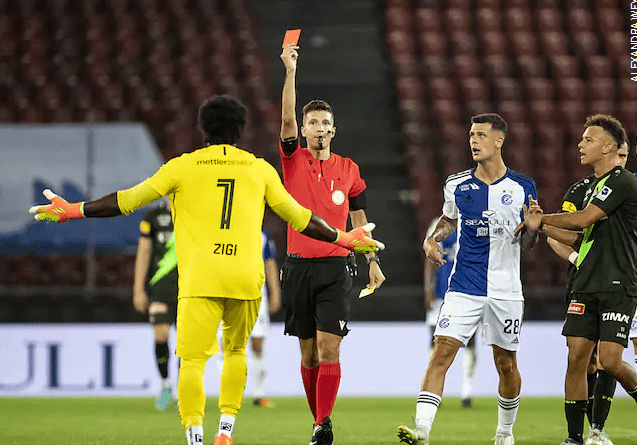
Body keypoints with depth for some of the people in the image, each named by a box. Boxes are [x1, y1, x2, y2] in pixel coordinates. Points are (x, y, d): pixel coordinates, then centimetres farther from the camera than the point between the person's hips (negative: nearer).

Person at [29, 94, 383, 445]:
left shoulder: (183, 167, 6)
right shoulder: (259, 169, 12)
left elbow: (130, 199, 5)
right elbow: (297, 216, 18)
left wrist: (74, 211, 14)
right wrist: (342, 239, 32)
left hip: (200, 279, -3)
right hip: (246, 277, 3)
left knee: (192, 360, -6)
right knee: (236, 350, 22)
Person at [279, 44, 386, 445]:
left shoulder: (349, 169, 7)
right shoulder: (294, 161, 4)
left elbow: (359, 219, 16)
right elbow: (287, 119, -12)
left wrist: (373, 262, 13)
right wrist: (291, 71, -21)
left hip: (335, 268, -1)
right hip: (300, 267, 1)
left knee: (328, 347, -12)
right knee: (309, 352, 6)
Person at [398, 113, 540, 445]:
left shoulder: (522, 187, 0)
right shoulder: (457, 185, 3)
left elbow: (525, 243, 8)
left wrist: (532, 230, -15)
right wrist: (432, 239, 4)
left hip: (506, 290, 0)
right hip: (464, 289, 0)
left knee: (506, 363, 9)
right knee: (442, 352, -14)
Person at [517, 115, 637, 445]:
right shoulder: (593, 186, 19)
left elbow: (584, 219, -16)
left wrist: (540, 218, -4)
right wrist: (543, 227, 10)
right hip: (586, 287, 8)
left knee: (609, 360, -15)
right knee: (576, 358, -2)